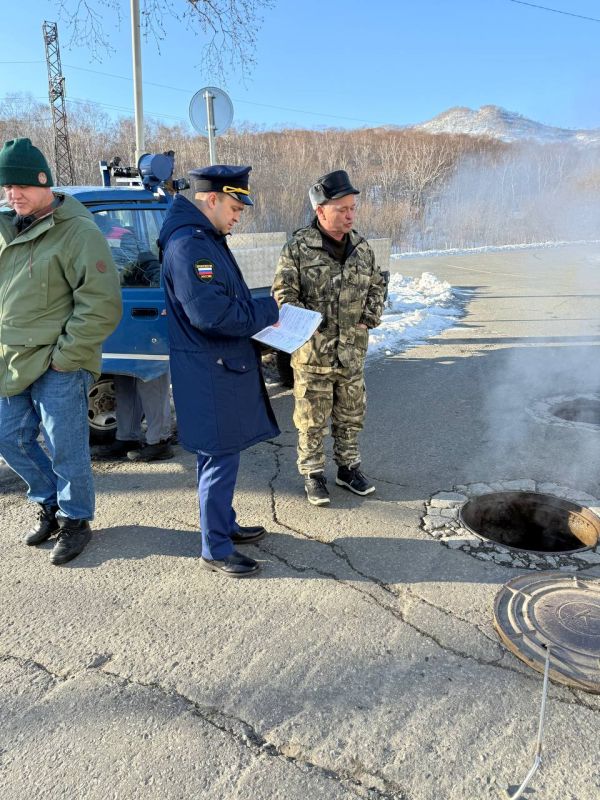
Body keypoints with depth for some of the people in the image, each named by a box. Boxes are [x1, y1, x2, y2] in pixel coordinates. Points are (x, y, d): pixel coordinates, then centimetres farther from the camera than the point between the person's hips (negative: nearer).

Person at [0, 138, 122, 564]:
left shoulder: (78, 232, -13)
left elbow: (102, 306, -18)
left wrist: (63, 355, -17)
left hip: (58, 368, -8)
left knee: (66, 451, 1)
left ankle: (75, 521, 23)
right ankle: (51, 505, 36)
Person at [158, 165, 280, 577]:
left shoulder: (206, 238, 15)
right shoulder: (189, 244, -19)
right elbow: (210, 312, -27)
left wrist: (260, 310, 6)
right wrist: (266, 311, -15)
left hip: (225, 366, 11)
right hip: (209, 372, -11)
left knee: (222, 455, 20)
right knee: (220, 459, -1)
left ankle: (225, 525, 36)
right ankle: (216, 550, 13)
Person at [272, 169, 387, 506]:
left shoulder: (362, 247, 6)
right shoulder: (298, 248, -10)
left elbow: (377, 284, 19)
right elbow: (283, 294, -9)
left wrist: (373, 312, 3)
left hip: (353, 353, 5)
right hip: (313, 353, -5)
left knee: (351, 416, 16)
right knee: (312, 420, 6)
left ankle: (349, 468, 33)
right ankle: (313, 475, 22)